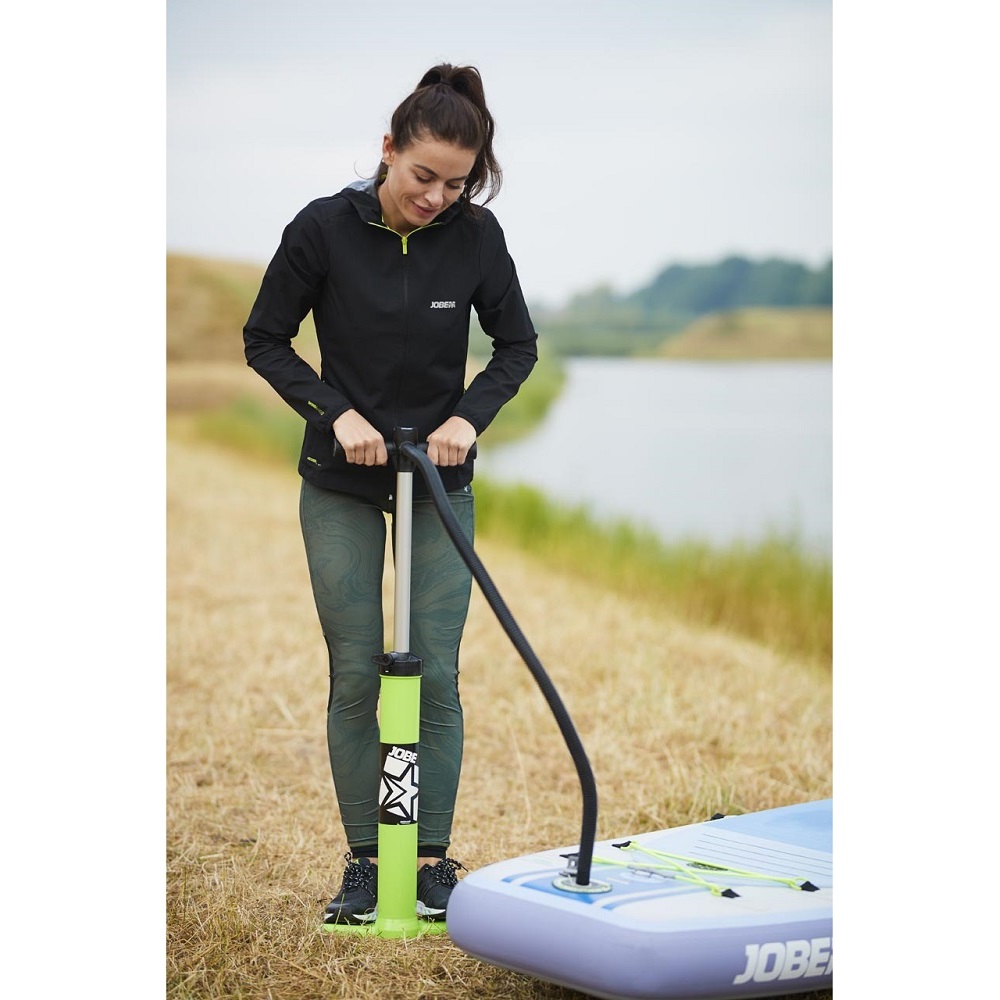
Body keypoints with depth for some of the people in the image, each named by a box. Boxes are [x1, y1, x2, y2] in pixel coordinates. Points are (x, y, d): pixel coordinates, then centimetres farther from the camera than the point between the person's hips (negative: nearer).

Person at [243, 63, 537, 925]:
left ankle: (433, 858, 10)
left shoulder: (475, 235, -10)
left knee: (435, 670, 0)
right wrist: (336, 412, -17)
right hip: (342, 482, -1)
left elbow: (518, 346, 1)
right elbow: (265, 340, -5)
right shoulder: (325, 228, -15)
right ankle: (364, 859, 13)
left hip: (440, 481, 1)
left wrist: (470, 416, -15)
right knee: (356, 672, 2)